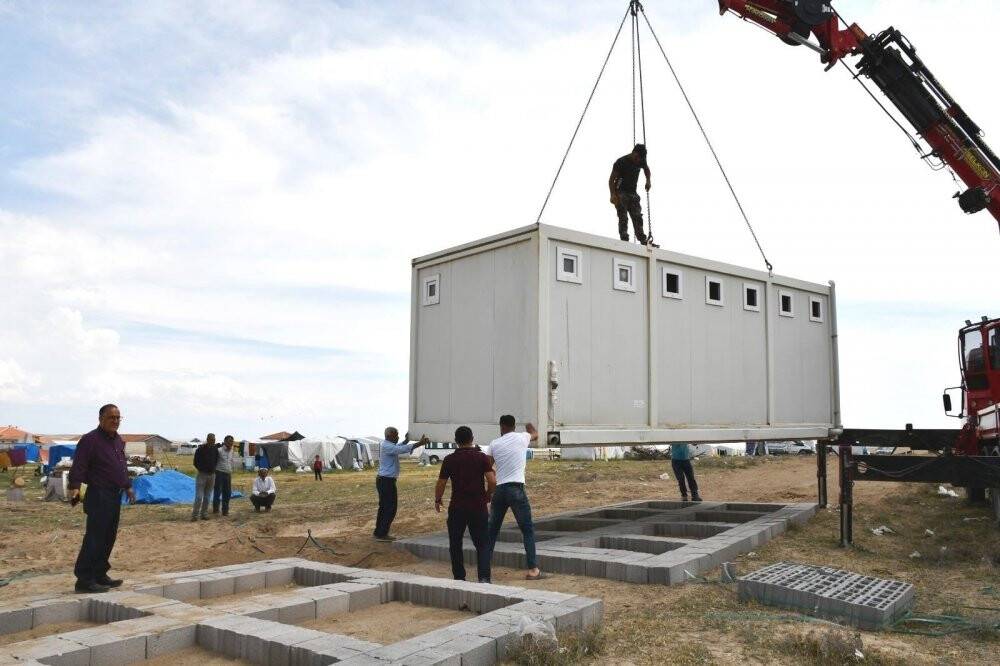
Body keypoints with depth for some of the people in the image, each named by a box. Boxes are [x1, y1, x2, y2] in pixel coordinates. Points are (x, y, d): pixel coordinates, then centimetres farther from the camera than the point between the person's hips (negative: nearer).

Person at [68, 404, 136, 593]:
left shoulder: (119, 440, 14)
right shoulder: (90, 440, -11)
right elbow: (78, 467, -18)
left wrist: (128, 486, 29)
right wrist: (75, 487, -30)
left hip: (115, 496, 9)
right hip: (99, 496, -9)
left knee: (109, 538, 13)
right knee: (94, 538, -7)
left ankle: (100, 575, 22)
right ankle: (84, 580, -2)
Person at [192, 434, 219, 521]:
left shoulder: (215, 450, 5)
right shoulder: (200, 449, -7)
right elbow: (196, 463, -2)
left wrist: (212, 470, 9)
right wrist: (201, 470, -5)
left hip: (211, 475, 4)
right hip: (202, 474, -4)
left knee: (207, 497, 8)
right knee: (199, 496, -8)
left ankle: (204, 514, 15)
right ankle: (194, 515, -1)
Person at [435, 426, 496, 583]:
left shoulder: (449, 460, -2)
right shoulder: (482, 457, -3)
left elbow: (440, 484, 0)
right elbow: (492, 481, -10)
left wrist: (437, 500, 18)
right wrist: (488, 495, 9)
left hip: (457, 507, 0)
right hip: (478, 507, 0)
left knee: (455, 544, 14)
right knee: (482, 544, 5)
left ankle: (459, 578, 17)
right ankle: (484, 577, -10)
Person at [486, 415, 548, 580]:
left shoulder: (494, 444, 7)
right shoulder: (521, 438, 3)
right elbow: (535, 435, 26)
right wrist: (530, 427, 49)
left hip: (499, 490, 3)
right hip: (516, 489, -3)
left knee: (493, 529, 15)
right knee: (527, 530, 3)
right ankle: (533, 570, -2)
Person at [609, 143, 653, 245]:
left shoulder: (641, 161, 3)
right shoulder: (621, 162, -12)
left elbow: (646, 169, 27)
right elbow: (611, 180, -12)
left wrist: (648, 181, 10)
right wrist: (613, 195, -23)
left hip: (633, 193, 5)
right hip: (621, 193, -5)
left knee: (637, 217, -4)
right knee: (623, 218, -14)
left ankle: (643, 240, -8)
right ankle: (624, 240, -19)